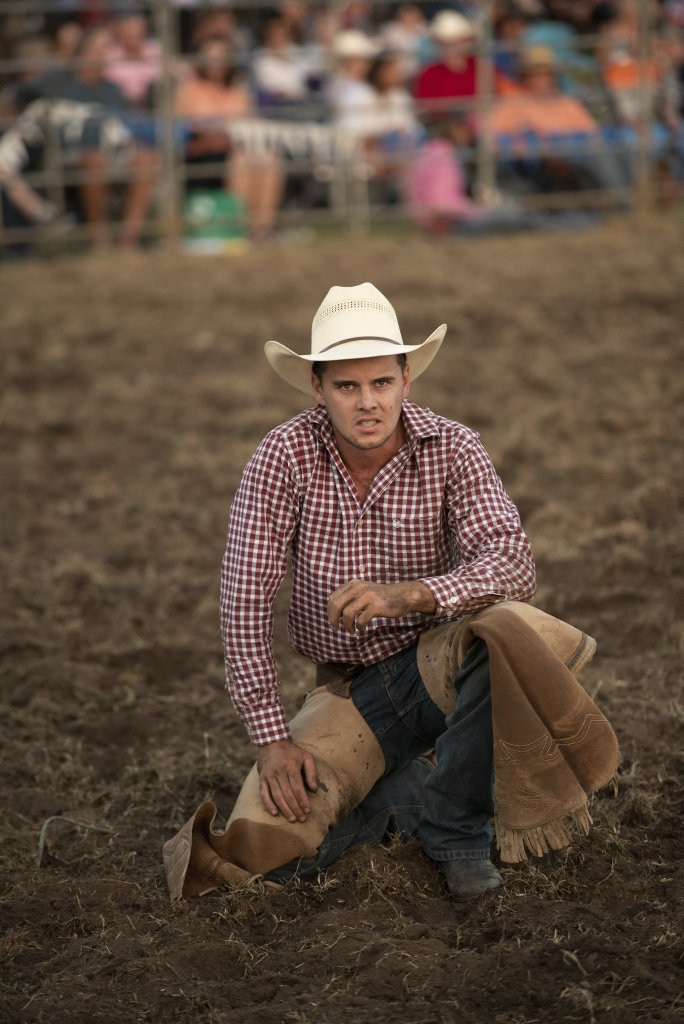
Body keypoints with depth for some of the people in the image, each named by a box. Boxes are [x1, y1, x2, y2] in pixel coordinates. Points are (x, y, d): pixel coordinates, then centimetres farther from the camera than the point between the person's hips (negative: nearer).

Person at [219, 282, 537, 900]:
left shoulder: (453, 450, -15)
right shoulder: (284, 455, -14)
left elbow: (513, 567, -28)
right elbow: (245, 598, -16)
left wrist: (404, 595, -44)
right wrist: (271, 737, -21)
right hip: (353, 687, 1)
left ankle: (457, 829, -14)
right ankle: (406, 785, 15)